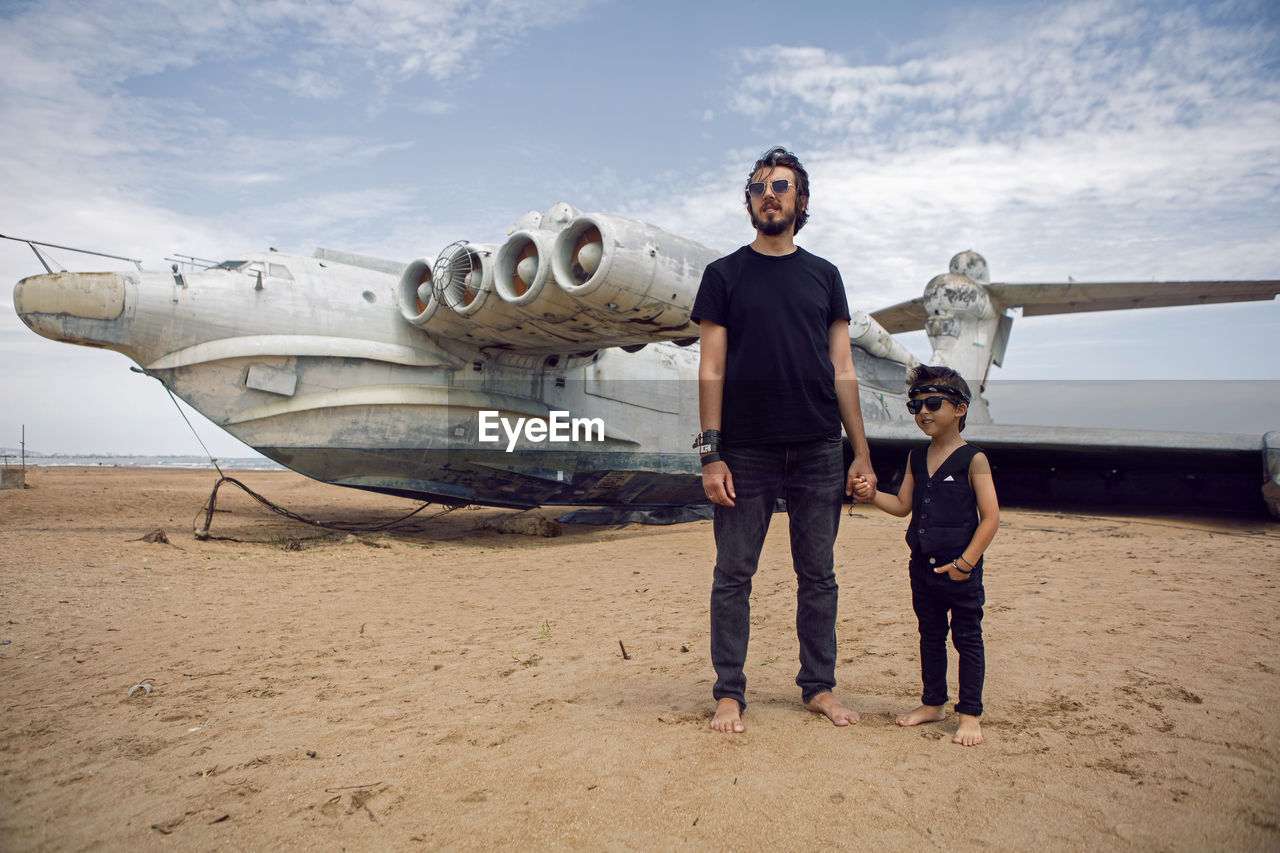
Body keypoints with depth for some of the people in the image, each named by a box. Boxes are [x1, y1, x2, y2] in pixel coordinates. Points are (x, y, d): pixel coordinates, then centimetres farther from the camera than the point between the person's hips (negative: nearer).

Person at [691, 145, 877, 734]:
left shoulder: (824, 276, 13)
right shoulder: (724, 274, 7)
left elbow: (842, 370, 10)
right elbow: (711, 369, 0)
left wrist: (861, 453, 5)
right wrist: (710, 453, -8)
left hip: (819, 452, 2)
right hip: (746, 453, -2)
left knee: (818, 577, 9)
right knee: (734, 576, 3)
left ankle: (819, 687, 23)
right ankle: (729, 693, 16)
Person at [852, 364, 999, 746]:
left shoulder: (973, 459, -10)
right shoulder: (916, 458, 8)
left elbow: (990, 517, -12)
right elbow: (903, 505, 12)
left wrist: (966, 562, -15)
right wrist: (872, 495, -5)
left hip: (960, 566, -6)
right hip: (923, 564, 6)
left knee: (967, 638, 5)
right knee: (930, 635, 17)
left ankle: (970, 714, 15)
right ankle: (933, 704, 31)